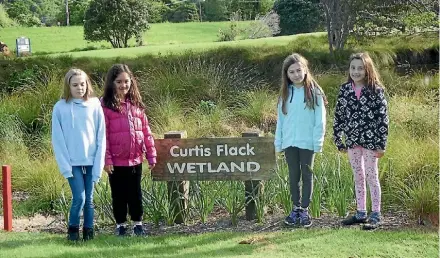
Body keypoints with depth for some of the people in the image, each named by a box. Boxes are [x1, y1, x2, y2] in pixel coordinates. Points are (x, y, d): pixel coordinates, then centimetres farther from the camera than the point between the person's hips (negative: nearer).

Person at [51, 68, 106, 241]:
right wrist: (65, 165, -9)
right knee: (79, 198, -9)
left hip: (91, 162, 2)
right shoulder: (60, 107, -3)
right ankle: (73, 229, 13)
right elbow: (58, 139, -3)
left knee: (89, 199, 8)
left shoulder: (95, 105, 0)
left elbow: (101, 136, 1)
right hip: (72, 163, -2)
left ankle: (88, 230, 21)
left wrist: (99, 164, -5)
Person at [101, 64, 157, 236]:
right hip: (116, 160, -3)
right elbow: (103, 135, -9)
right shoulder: (106, 105, -6)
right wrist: (106, 159, -13)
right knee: (119, 194, 8)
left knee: (135, 193, 12)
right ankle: (121, 224, 21)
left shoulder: (136, 104, 7)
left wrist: (151, 154, 6)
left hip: (135, 158, 3)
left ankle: (137, 223, 23)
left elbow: (146, 130, 9)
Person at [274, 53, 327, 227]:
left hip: (307, 142, -3)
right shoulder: (285, 94, 7)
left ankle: (305, 210, 11)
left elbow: (320, 120, -5)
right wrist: (278, 142, 5)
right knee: (293, 175, 9)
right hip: (289, 142, 3)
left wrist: (318, 142, -10)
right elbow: (280, 120, 10)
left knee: (307, 175, 6)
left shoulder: (314, 92, -4)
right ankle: (296, 208, 17)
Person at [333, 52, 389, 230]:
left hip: (370, 140, -4)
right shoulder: (345, 89, 3)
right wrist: (339, 141, 6)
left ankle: (375, 215, 9)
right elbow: (339, 115, 8)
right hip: (352, 141, 5)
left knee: (371, 177, 2)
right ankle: (361, 213, 23)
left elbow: (383, 117, -9)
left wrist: (381, 144, -11)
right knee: (358, 177, 13)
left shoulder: (375, 90, -9)